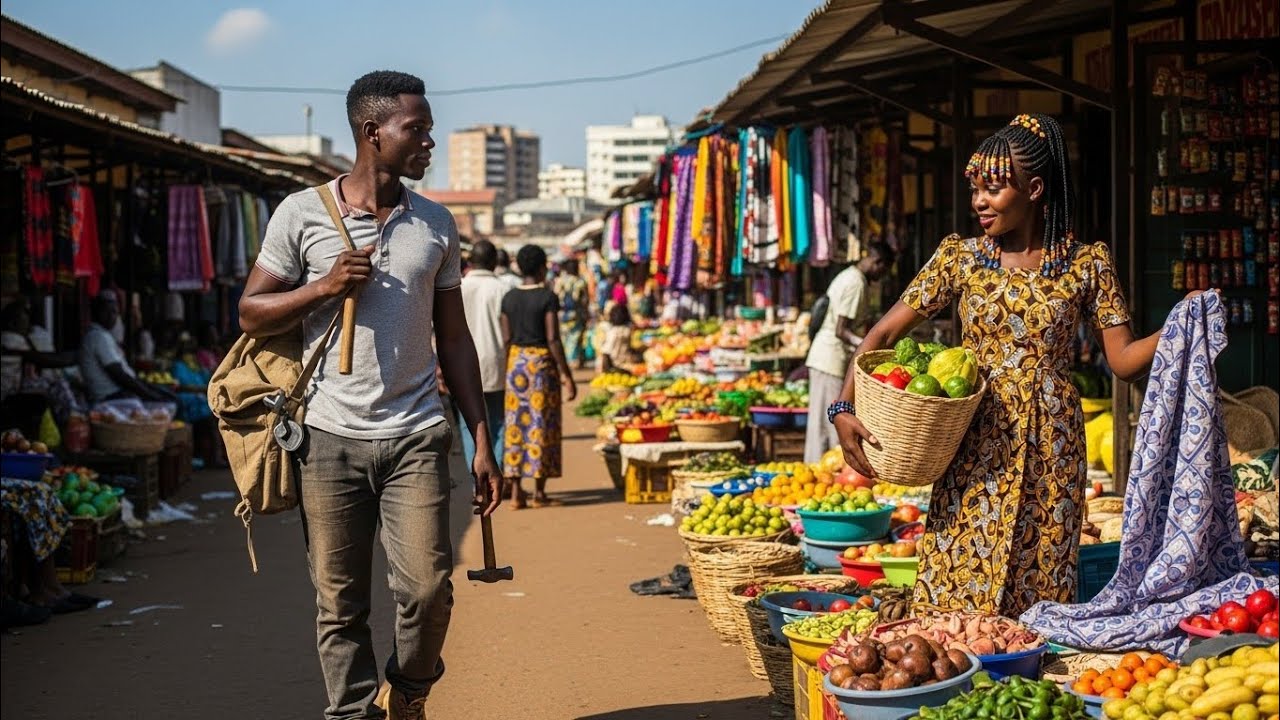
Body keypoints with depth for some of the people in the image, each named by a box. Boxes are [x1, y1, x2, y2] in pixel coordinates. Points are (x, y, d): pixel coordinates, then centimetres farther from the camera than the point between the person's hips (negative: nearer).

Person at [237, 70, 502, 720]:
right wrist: (325, 287, -11)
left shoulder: (437, 225, 10)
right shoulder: (302, 213, 1)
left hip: (416, 436, 2)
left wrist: (482, 440, 9)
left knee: (427, 591, -7)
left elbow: (453, 337, 13)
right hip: (331, 438, -1)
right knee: (340, 604, 4)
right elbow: (250, 314, 5)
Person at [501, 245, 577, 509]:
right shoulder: (548, 297, -10)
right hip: (542, 362, -4)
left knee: (515, 425, 7)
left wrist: (507, 371, 14)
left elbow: (506, 340, 5)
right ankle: (539, 492, 6)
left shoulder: (509, 298, 4)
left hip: (516, 361, 4)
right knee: (541, 425, 2)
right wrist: (566, 373, -8)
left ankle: (515, 492, 7)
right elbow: (553, 340, -13)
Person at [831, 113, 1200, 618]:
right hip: (976, 453, 0)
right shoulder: (960, 257, 2)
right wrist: (844, 409, -12)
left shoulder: (1086, 265, 2)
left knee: (1042, 587, 5)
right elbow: (882, 334, 1)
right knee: (959, 586, -1)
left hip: (1051, 452, 0)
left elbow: (1123, 359, 1)